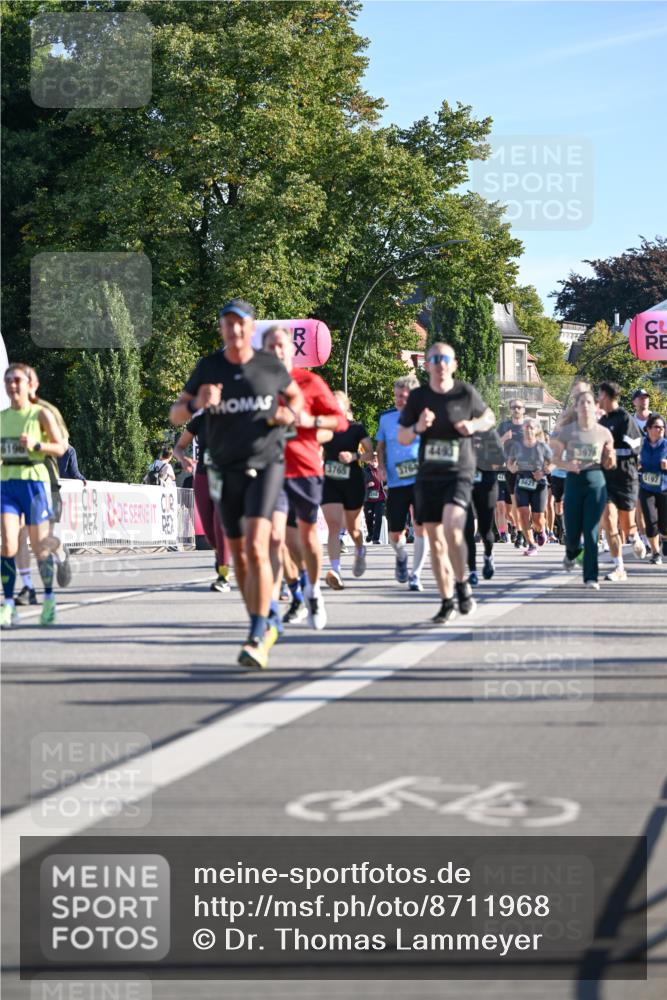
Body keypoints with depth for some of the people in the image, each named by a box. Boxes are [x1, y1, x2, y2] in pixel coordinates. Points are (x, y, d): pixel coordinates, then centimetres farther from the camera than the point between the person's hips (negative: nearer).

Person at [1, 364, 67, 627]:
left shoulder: (41, 414, -2)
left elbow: (60, 447, -2)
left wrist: (36, 445, -17)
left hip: (34, 481, -3)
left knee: (40, 546, 5)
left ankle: (49, 598, 25)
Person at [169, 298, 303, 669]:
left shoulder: (271, 365, 0)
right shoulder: (209, 367, 2)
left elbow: (296, 395, 20)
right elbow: (175, 415, 3)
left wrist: (290, 413, -3)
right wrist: (196, 404, -19)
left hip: (266, 465, -3)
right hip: (227, 470, 3)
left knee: (256, 548, -19)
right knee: (239, 555, 10)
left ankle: (257, 639, -20)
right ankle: (266, 627, 28)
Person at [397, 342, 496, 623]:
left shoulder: (466, 393, -2)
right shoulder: (418, 397, 3)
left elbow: (489, 417, 15)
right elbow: (402, 438, 9)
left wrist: (474, 425, -6)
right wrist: (417, 428, -13)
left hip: (458, 474, -3)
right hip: (427, 476, 3)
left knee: (451, 528, -25)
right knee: (435, 540, 5)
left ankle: (462, 584, -4)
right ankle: (447, 602, 16)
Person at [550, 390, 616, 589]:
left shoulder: (604, 433, 3)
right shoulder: (567, 431, 0)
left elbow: (608, 464, 12)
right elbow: (556, 457, 5)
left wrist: (610, 460, -11)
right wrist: (567, 465, -15)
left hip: (596, 482, 0)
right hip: (574, 481, 0)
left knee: (591, 532, -5)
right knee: (572, 532, 3)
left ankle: (591, 577, 0)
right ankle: (571, 554, 40)